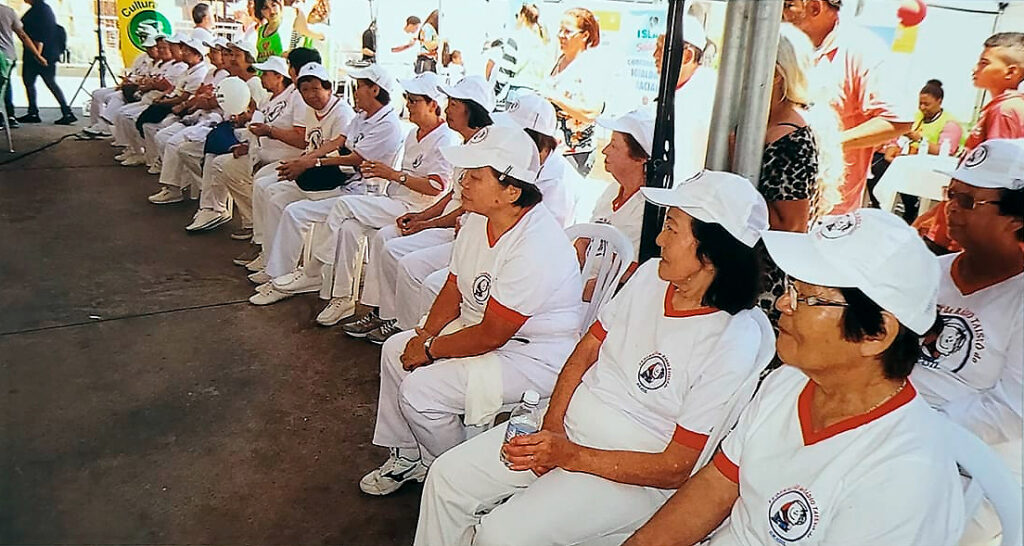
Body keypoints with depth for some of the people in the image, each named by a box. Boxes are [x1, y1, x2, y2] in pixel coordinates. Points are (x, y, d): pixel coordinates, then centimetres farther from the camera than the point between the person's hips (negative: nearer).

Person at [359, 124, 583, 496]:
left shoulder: (535, 249, -32)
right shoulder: (479, 219, -3)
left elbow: (490, 336, -26)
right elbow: (455, 288, 8)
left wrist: (431, 350, -13)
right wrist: (425, 334, -6)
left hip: (534, 357, -10)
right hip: (481, 326, 10)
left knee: (420, 390, -18)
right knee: (396, 349, 9)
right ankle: (407, 456, 23)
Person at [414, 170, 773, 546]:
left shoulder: (736, 342, -22)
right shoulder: (650, 275, -2)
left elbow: (675, 469, -19)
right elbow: (586, 351, 6)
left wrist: (568, 455, -21)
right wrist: (552, 427, -7)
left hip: (631, 474, -6)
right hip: (566, 425, 7)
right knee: (448, 476, 2)